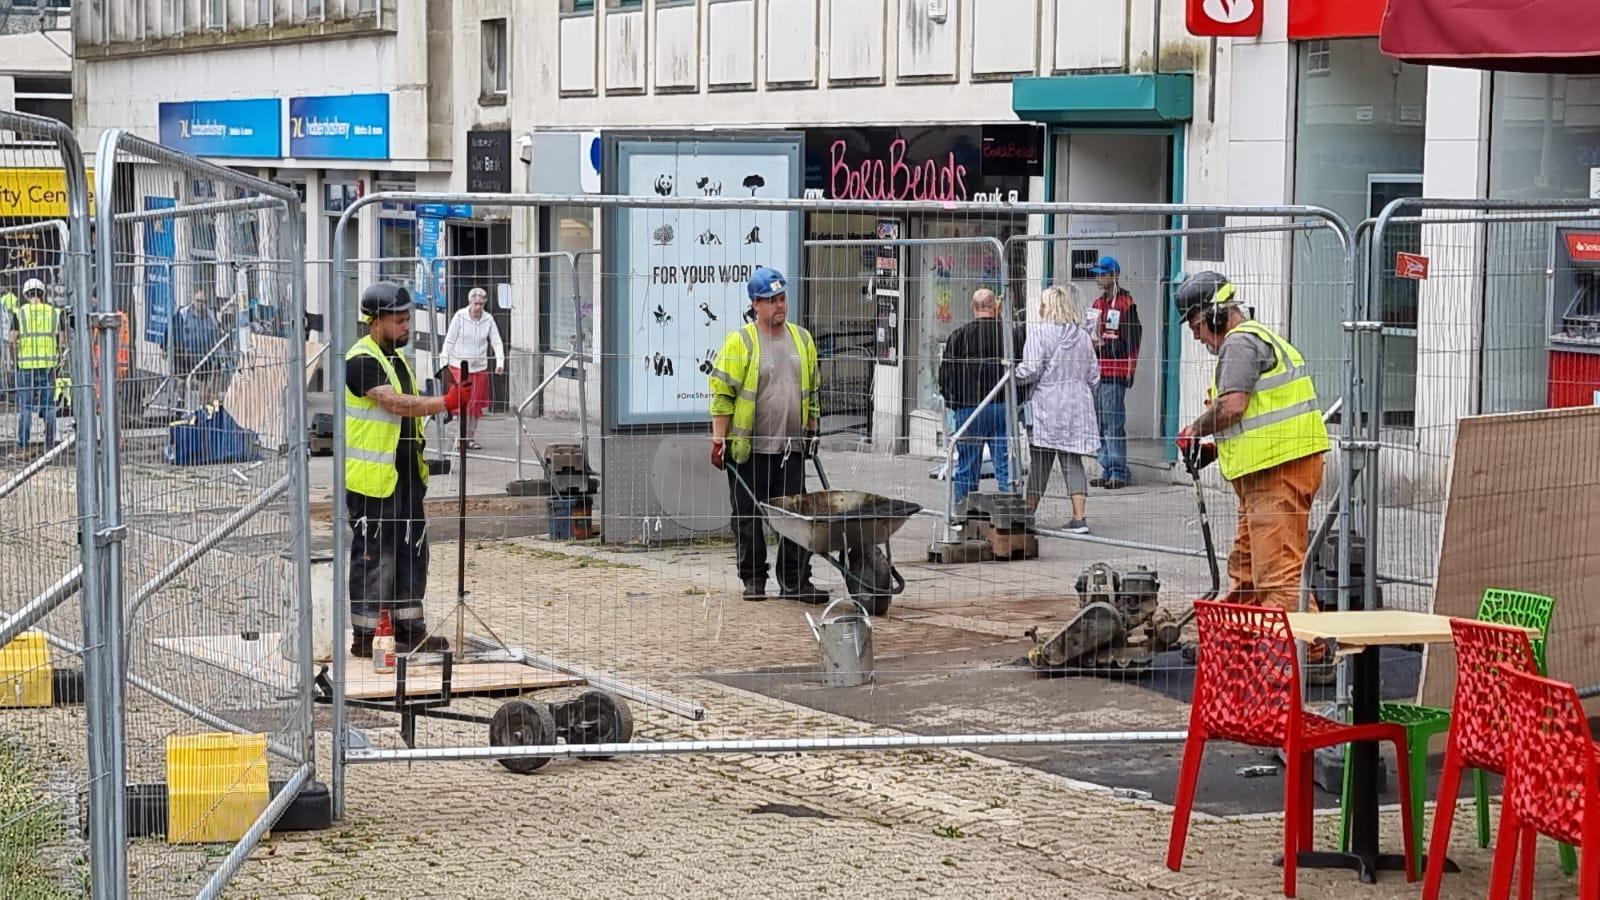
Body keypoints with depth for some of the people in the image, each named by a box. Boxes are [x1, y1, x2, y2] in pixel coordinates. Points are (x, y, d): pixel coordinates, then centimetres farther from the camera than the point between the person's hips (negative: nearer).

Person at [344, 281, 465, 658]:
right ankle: (363, 637, 1)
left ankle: (410, 631, 19)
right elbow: (395, 403, -28)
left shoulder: (397, 356, 16)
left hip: (406, 475, 9)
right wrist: (445, 403, -36)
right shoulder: (361, 361, -15)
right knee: (371, 556, -5)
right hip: (372, 478, -9)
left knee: (411, 552, 12)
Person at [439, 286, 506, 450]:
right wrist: (444, 362, -7)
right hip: (459, 366, -3)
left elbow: (496, 342, 1)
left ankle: (470, 438, 14)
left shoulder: (488, 320, 2)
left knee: (476, 404, 5)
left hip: (479, 367, 3)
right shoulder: (460, 316, -5)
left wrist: (500, 362, -14)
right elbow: (449, 341, -2)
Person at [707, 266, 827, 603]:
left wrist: (812, 432, 16)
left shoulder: (802, 339, 11)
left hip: (791, 448, 4)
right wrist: (719, 440, -10)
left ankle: (795, 581, 8)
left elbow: (812, 392, 20)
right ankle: (753, 579, 15)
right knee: (749, 517, 4)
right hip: (748, 448, -4)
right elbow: (722, 394, -6)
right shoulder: (740, 342, -5)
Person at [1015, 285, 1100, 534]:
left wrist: (1014, 373, 5)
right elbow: (1094, 375, 11)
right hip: (1078, 406, 4)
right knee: (1072, 461, 3)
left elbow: (1031, 370, -14)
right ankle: (1079, 518, -4)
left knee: (1040, 462, 4)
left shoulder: (1039, 331, -8)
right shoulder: (1082, 335, 9)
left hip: (1047, 405, -4)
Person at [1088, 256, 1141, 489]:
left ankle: (1119, 472, -8)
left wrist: (1130, 371, -14)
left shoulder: (1126, 303, -7)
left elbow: (1133, 339, -10)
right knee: (1100, 423, 9)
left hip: (1116, 371, -8)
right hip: (1097, 370, 8)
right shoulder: (1098, 303, 17)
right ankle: (1107, 469, 15)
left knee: (1114, 423, -10)